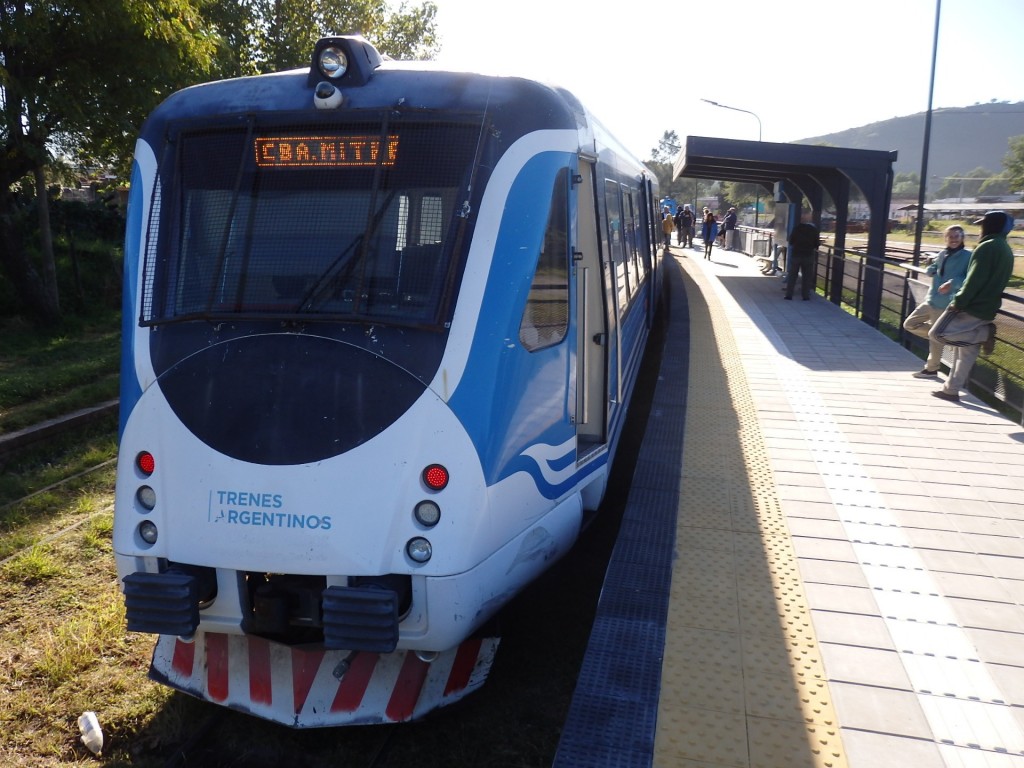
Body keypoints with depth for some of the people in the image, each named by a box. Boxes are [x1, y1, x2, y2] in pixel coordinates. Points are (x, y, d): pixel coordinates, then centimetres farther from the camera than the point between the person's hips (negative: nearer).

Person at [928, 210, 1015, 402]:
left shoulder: (988, 247, -14)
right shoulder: (1006, 250, 15)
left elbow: (975, 280, -20)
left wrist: (959, 302, -18)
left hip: (971, 307, -9)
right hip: (987, 309, 9)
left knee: (937, 334, -11)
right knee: (968, 352, 9)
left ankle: (984, 334, -10)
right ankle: (951, 389, 11)